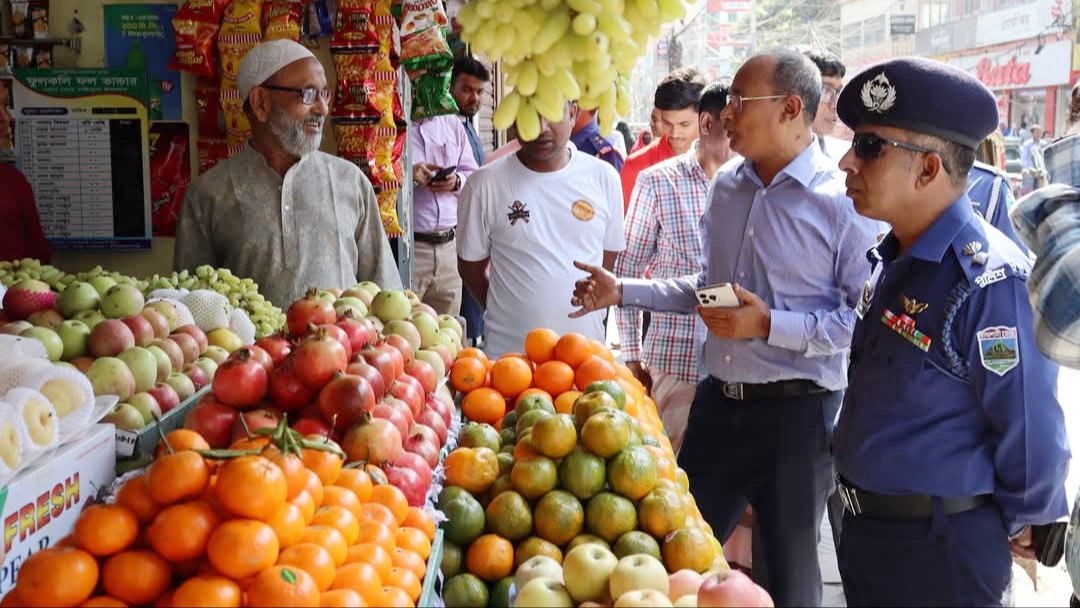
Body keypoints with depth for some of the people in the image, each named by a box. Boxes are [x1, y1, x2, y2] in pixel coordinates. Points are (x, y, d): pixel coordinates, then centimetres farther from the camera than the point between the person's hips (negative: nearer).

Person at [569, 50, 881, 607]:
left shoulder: (844, 200, -15)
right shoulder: (727, 186, 6)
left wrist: (768, 325, -23)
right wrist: (622, 292, 10)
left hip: (795, 412, -6)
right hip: (718, 400, 6)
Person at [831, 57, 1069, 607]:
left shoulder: (988, 279, -24)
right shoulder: (892, 260, 4)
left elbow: (1032, 431, -20)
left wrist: (1019, 525, -6)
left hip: (940, 547, -8)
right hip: (864, 525, 8)